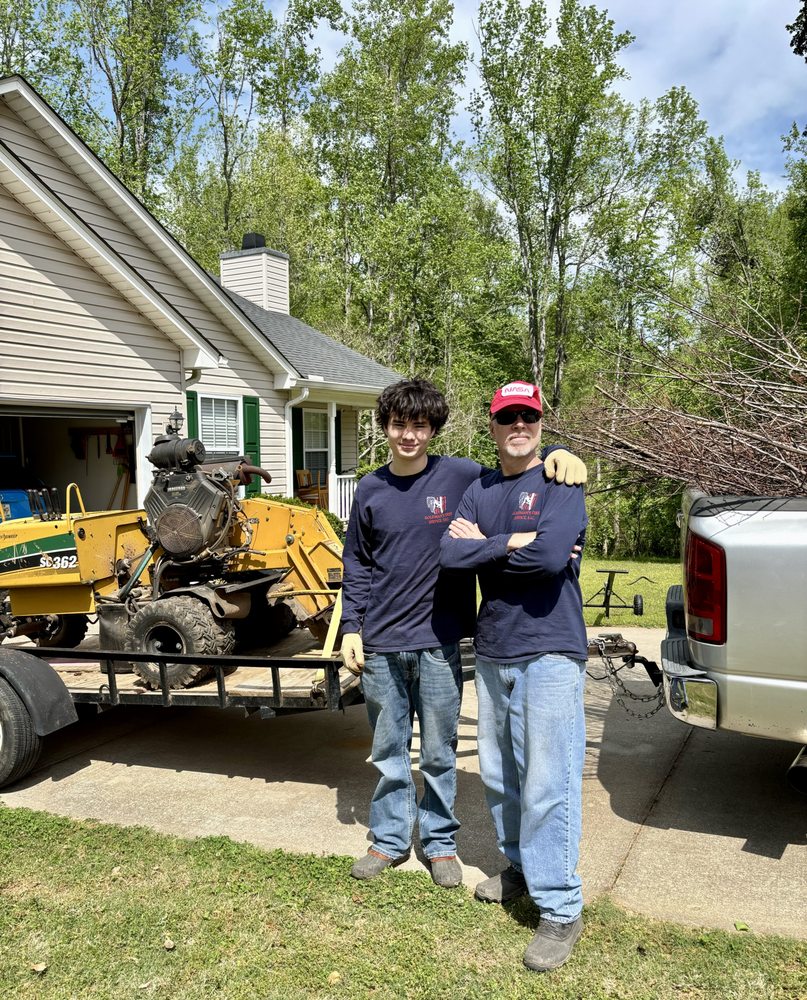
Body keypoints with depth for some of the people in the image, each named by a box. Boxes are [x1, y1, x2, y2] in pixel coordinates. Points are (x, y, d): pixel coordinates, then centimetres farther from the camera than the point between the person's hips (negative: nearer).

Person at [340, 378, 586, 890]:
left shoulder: (461, 477, -5)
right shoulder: (371, 489, 4)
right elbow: (357, 564, 10)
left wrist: (559, 453, -18)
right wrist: (351, 626, 5)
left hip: (438, 642, -2)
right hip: (381, 643, 2)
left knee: (439, 753, 11)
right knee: (389, 751, 15)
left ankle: (441, 842, 30)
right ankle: (390, 839, 32)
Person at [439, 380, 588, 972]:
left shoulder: (561, 483, -7)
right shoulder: (479, 491, 11)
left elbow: (551, 554, -24)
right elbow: (450, 554, -4)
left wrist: (484, 545, -10)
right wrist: (514, 544, -14)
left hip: (549, 653, -6)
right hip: (492, 652, 7)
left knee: (547, 785, -5)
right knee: (499, 776, 17)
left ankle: (561, 909, 7)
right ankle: (521, 868, 37)